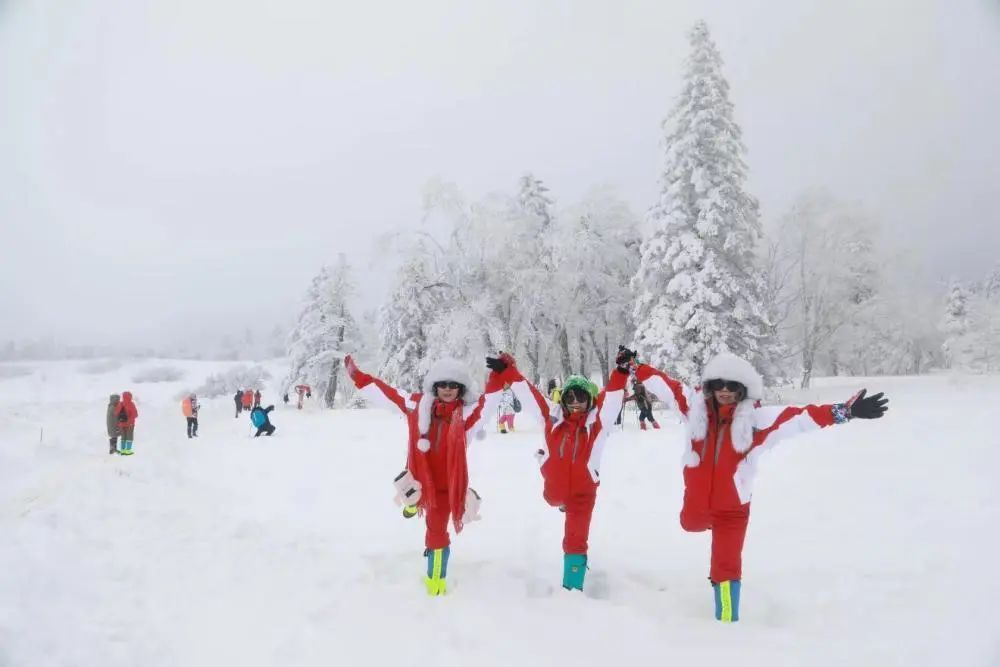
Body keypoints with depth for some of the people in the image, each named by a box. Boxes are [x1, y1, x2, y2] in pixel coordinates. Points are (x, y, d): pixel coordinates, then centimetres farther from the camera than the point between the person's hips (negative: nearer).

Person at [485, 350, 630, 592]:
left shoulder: (597, 422, -12)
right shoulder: (552, 419, -8)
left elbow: (612, 397, -22)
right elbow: (528, 394, -6)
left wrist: (621, 372, -36)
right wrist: (508, 371, -6)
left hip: (583, 493, -3)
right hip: (554, 490, 3)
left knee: (575, 542, 1)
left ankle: (573, 589, 14)